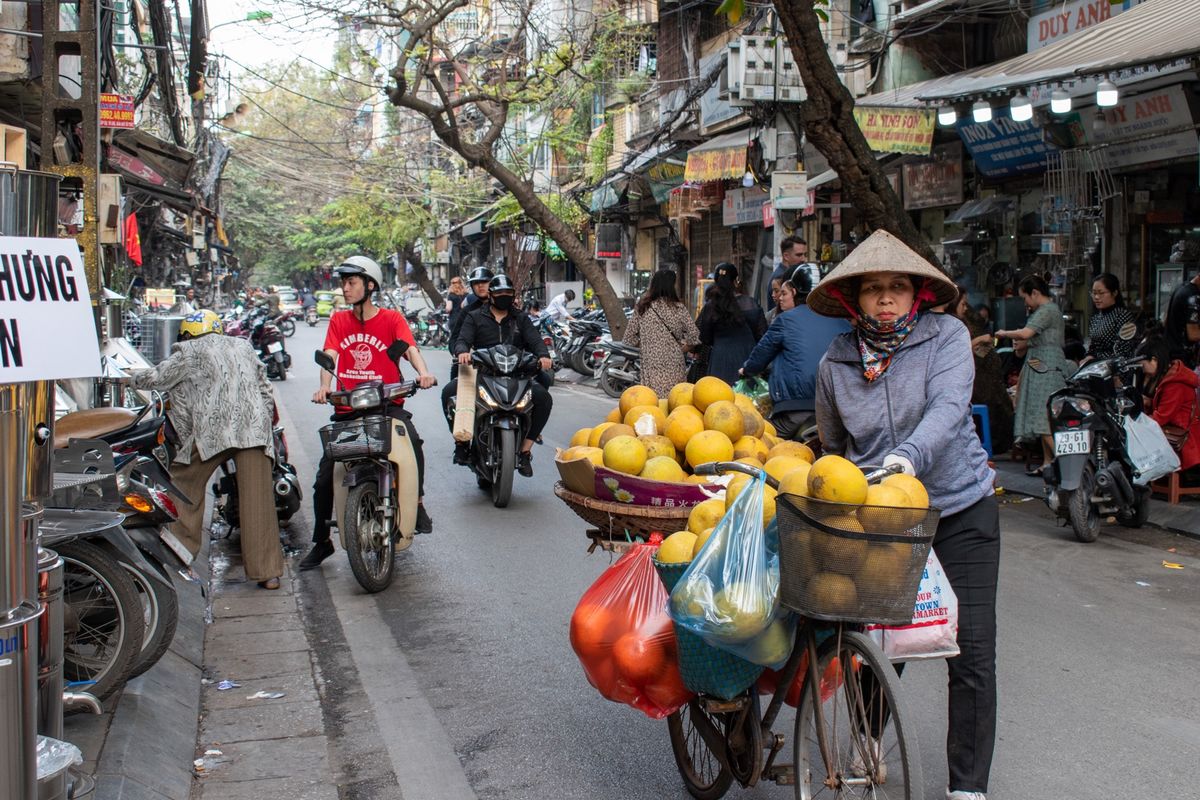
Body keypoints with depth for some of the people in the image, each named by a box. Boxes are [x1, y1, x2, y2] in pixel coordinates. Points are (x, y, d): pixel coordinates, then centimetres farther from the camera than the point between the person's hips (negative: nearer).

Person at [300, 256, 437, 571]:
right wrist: (324, 386, -22)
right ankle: (321, 542, 17)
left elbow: (410, 347, -11)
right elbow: (329, 356, -2)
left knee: (412, 440, -34)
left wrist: (422, 372, -33)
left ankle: (418, 504, -14)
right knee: (324, 477, 1)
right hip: (347, 408, 3)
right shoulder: (338, 320, 11)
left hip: (387, 403, -3)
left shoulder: (391, 318, 4)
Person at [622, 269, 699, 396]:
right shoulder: (678, 308, -1)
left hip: (650, 369, 1)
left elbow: (630, 338, 7)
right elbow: (694, 337, -1)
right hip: (675, 368, -1)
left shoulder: (641, 308, 3)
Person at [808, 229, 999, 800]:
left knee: (971, 654, -4)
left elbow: (949, 406, -24)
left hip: (960, 512, -2)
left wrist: (908, 456, -40)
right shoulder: (835, 363, 1)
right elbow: (832, 448, 16)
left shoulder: (946, 336, -6)